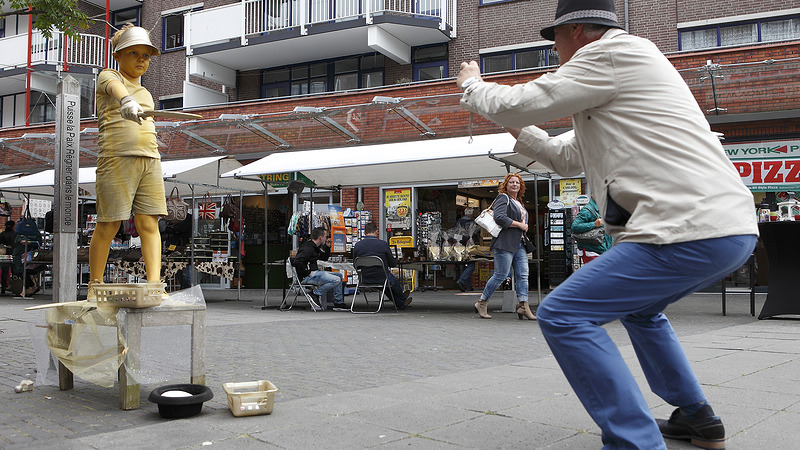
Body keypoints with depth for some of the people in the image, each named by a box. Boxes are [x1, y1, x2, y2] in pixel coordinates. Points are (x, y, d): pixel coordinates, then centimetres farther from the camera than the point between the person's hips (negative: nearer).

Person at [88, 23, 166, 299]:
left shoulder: (146, 95, 26)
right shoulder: (108, 77, 6)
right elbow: (115, 88, -20)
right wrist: (125, 100, -44)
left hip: (149, 160, 6)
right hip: (116, 158, -6)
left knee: (149, 223, -5)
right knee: (108, 225, -4)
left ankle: (154, 283, -12)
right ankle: (95, 284, 8)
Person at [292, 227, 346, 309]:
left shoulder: (316, 247, 13)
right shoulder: (308, 249, -19)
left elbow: (324, 258, 28)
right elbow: (296, 262, -30)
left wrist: (327, 247, 12)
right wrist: (308, 272, -24)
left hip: (315, 272, 11)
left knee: (339, 275, 15)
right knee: (336, 280, -20)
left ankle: (338, 302, 11)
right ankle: (315, 293, -9)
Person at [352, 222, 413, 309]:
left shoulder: (357, 245, -7)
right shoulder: (383, 244, -15)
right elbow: (393, 264, -6)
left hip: (365, 279, 4)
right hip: (382, 278, -4)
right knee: (394, 281, 32)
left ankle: (400, 304, 51)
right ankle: (402, 300, 58)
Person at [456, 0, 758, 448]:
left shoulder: (613, 52, -5)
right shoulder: (626, 67, 27)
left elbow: (517, 104, -5)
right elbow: (568, 158, 33)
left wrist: (472, 85, 15)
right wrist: (517, 127, 34)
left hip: (693, 229, -11)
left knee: (563, 314, -11)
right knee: (639, 307, 34)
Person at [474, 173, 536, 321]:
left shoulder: (518, 202, 24)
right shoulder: (502, 198, -3)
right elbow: (500, 218, -18)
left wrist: (524, 227, 14)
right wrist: (520, 225, -13)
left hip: (520, 244, 9)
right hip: (505, 243, -9)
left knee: (523, 275, -1)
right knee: (500, 275, -8)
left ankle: (523, 306, -2)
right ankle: (482, 303, 5)